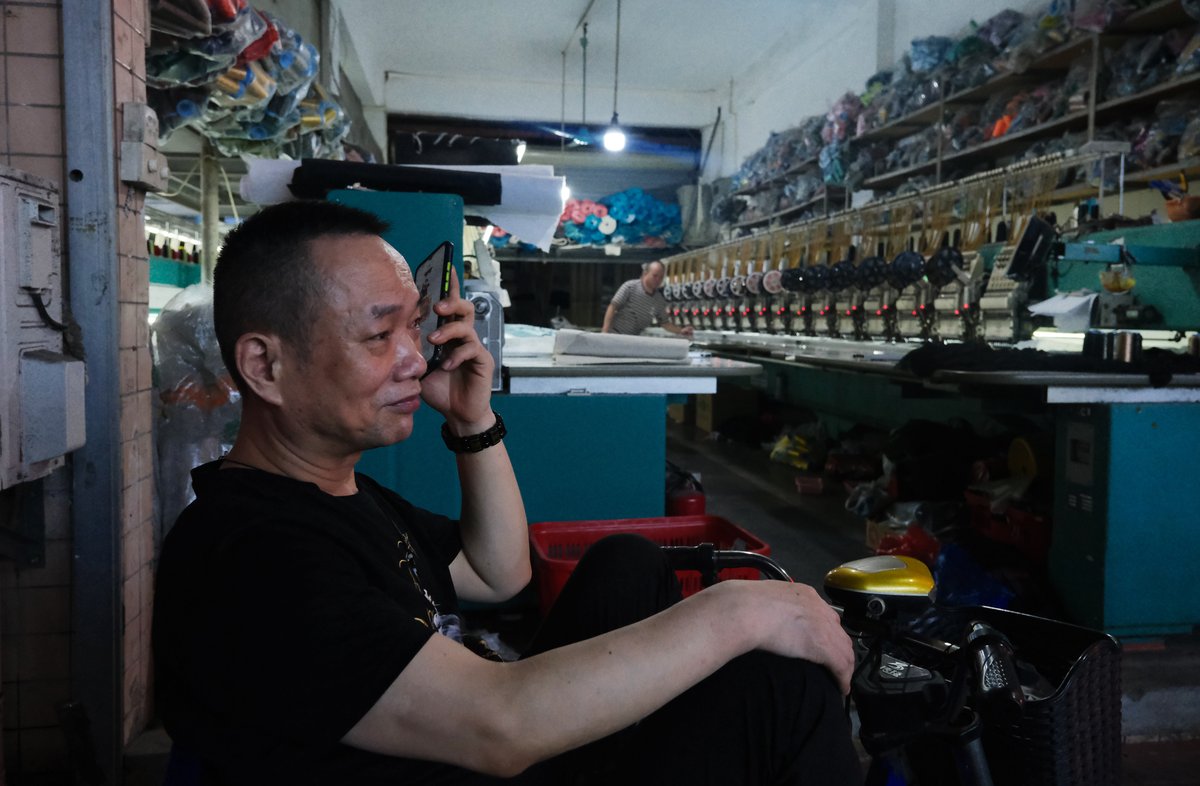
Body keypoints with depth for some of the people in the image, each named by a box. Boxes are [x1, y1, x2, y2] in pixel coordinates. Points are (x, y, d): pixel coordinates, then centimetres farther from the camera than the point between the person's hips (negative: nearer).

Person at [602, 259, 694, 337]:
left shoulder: (660, 301, 3)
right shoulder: (630, 287, -11)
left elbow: (664, 322, 14)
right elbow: (612, 307, -12)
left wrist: (681, 331, -2)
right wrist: (605, 331, -21)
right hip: (615, 334, -5)